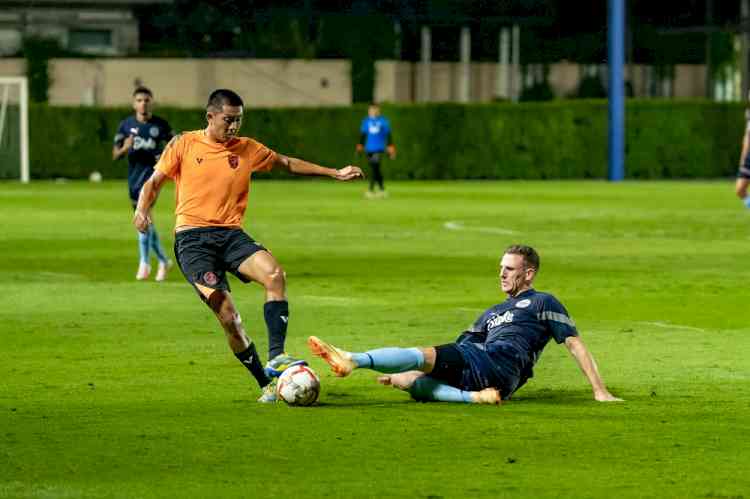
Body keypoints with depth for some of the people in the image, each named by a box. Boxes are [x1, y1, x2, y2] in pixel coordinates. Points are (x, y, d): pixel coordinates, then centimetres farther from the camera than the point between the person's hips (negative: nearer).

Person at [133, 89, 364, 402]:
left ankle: (275, 358, -28)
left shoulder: (247, 149, 13)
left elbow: (288, 164, 25)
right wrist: (142, 210, -13)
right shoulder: (184, 145, 5)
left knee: (274, 274, -27)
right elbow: (155, 182, 7)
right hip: (192, 238, -3)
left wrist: (334, 173, 23)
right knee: (226, 311, -18)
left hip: (231, 235, 3)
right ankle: (267, 383, -8)